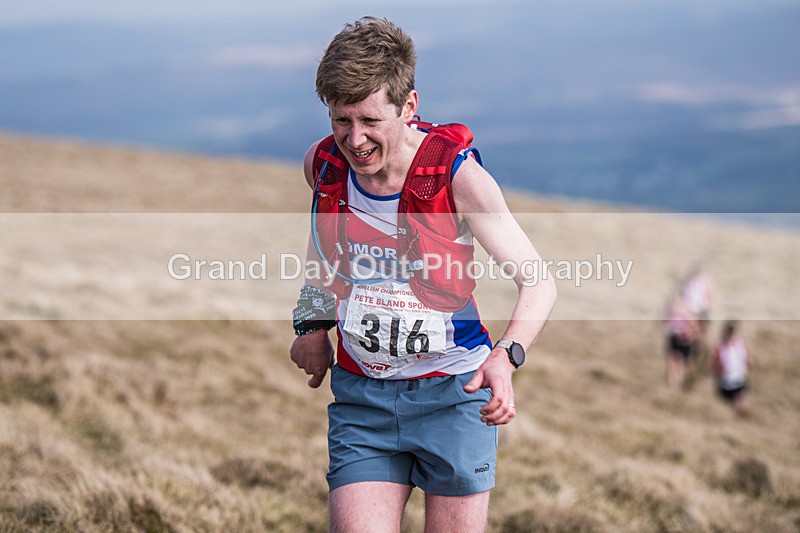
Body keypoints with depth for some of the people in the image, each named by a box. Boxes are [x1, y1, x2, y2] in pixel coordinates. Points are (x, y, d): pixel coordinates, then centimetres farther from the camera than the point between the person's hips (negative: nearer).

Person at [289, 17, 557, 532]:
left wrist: (505, 356, -32)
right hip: (361, 393, 3)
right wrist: (314, 323, 16)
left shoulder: (458, 176, -16)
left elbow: (538, 282, -14)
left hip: (454, 392, -2)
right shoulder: (323, 165, -4)